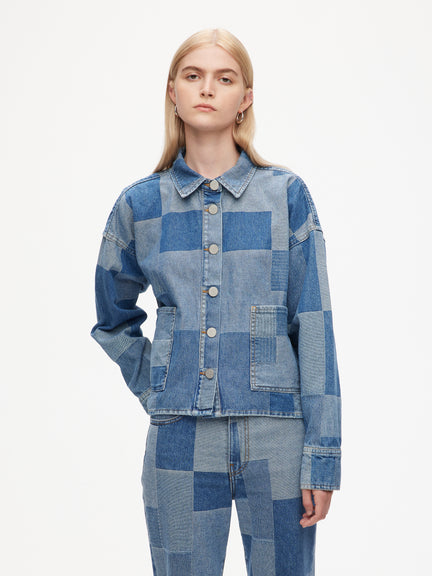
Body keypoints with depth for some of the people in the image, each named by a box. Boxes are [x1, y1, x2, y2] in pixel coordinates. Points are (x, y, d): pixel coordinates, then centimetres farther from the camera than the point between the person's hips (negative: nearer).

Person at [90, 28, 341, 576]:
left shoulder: (287, 196, 0)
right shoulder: (139, 205, 4)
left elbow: (313, 326, -3)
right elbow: (113, 320, 20)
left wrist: (322, 454, -6)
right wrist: (154, 389, 8)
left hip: (276, 436, -1)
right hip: (180, 443, 1)